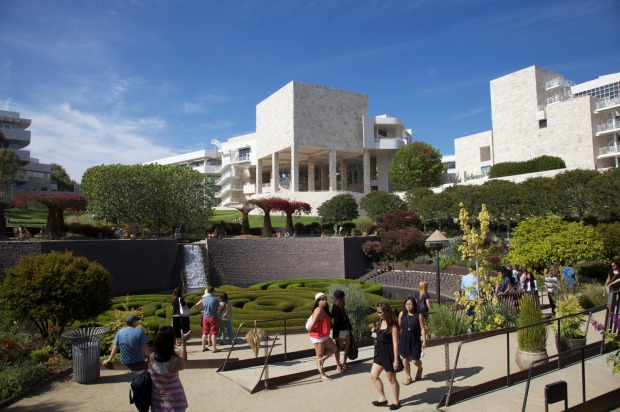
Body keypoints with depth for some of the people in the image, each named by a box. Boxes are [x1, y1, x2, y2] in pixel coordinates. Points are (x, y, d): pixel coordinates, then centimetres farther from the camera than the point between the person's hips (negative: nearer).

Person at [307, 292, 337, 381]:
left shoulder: (324, 310, 6)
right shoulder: (319, 311, -25)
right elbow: (312, 324, -27)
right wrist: (310, 330, -10)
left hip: (325, 336, 9)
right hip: (318, 337, -9)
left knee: (333, 349, 16)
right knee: (319, 355, 6)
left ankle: (322, 360, 16)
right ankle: (322, 375, 18)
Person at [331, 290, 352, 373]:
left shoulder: (342, 307, 7)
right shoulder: (335, 308, -20)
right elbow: (336, 322, -20)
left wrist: (350, 328, 18)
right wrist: (336, 335, -19)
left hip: (346, 330, 9)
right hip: (340, 331, -9)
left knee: (347, 346, 18)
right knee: (338, 348, 6)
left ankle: (343, 362, 33)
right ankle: (338, 366, 19)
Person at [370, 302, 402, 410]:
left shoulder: (392, 325, -18)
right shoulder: (381, 322, 4)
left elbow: (395, 343, -19)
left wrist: (396, 360, -19)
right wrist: (375, 331, -2)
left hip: (389, 353, -8)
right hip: (380, 352, 8)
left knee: (391, 379, 7)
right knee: (373, 376, 10)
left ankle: (396, 402, 26)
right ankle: (383, 398, 23)